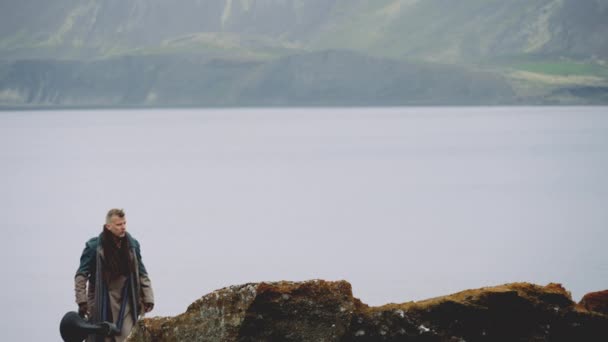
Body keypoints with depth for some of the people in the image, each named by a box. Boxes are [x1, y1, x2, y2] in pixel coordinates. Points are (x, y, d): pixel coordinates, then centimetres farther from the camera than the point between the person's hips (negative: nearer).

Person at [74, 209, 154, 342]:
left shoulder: (132, 245, 5)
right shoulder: (94, 246, -7)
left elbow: (142, 274, 12)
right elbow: (81, 275, -6)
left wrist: (148, 298, 6)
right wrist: (81, 301, -14)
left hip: (126, 302, 3)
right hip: (101, 303, -3)